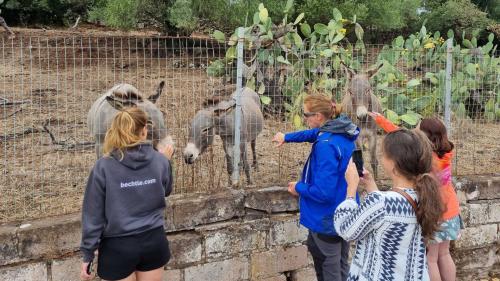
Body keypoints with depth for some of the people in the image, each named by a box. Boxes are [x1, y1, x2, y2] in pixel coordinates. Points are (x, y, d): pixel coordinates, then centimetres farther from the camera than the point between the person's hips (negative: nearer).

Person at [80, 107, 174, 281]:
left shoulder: (103, 166, -12)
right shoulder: (160, 161, -6)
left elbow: (93, 214, -9)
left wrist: (87, 254, -1)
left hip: (119, 246, -2)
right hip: (153, 241, 2)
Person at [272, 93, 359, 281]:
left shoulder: (326, 145, -28)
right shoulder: (343, 133, 0)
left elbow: (323, 192, -29)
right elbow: (314, 133, 23)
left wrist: (298, 187, -12)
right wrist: (287, 137, 30)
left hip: (327, 220, -9)